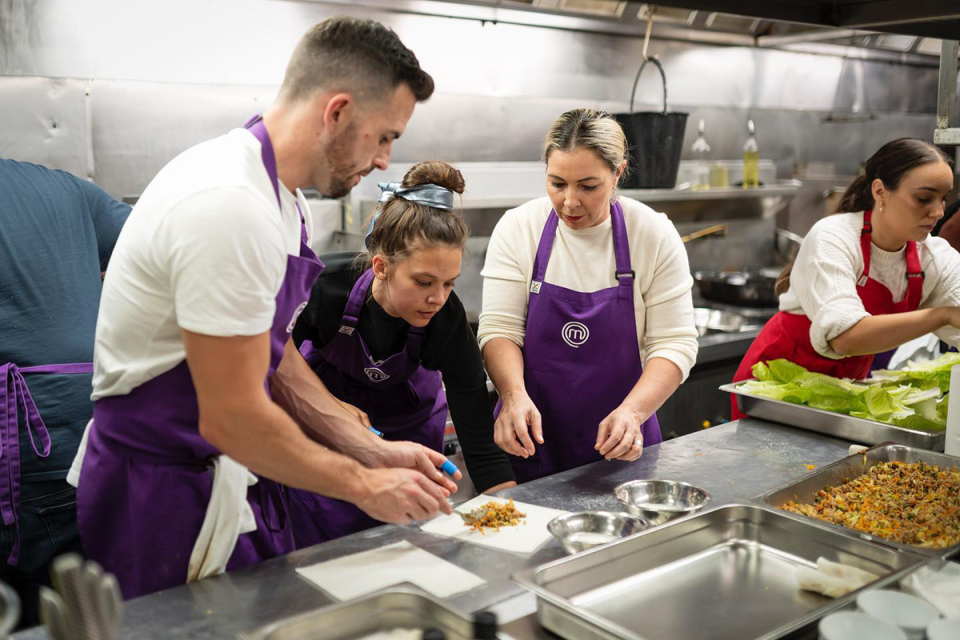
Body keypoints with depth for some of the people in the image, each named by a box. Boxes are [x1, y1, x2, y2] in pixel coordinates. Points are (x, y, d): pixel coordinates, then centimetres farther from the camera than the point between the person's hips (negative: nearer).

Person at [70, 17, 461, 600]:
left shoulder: (281, 199, 5)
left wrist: (375, 451, 2)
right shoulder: (233, 207, -27)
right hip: (165, 491, -9)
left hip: (233, 473, 9)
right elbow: (231, 419, -25)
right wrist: (362, 485, -13)